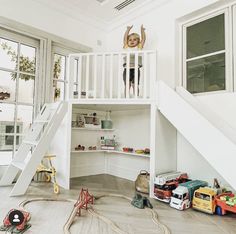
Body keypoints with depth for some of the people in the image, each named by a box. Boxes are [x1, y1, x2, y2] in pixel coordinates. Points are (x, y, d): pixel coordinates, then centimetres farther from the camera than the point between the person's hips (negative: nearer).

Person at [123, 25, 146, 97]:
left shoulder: (139, 47, 15)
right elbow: (125, 38, 19)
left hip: (136, 68, -1)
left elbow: (143, 39, 15)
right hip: (127, 69, 1)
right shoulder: (126, 47, 17)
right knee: (127, 85, 0)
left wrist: (142, 30, 17)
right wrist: (128, 29, 22)